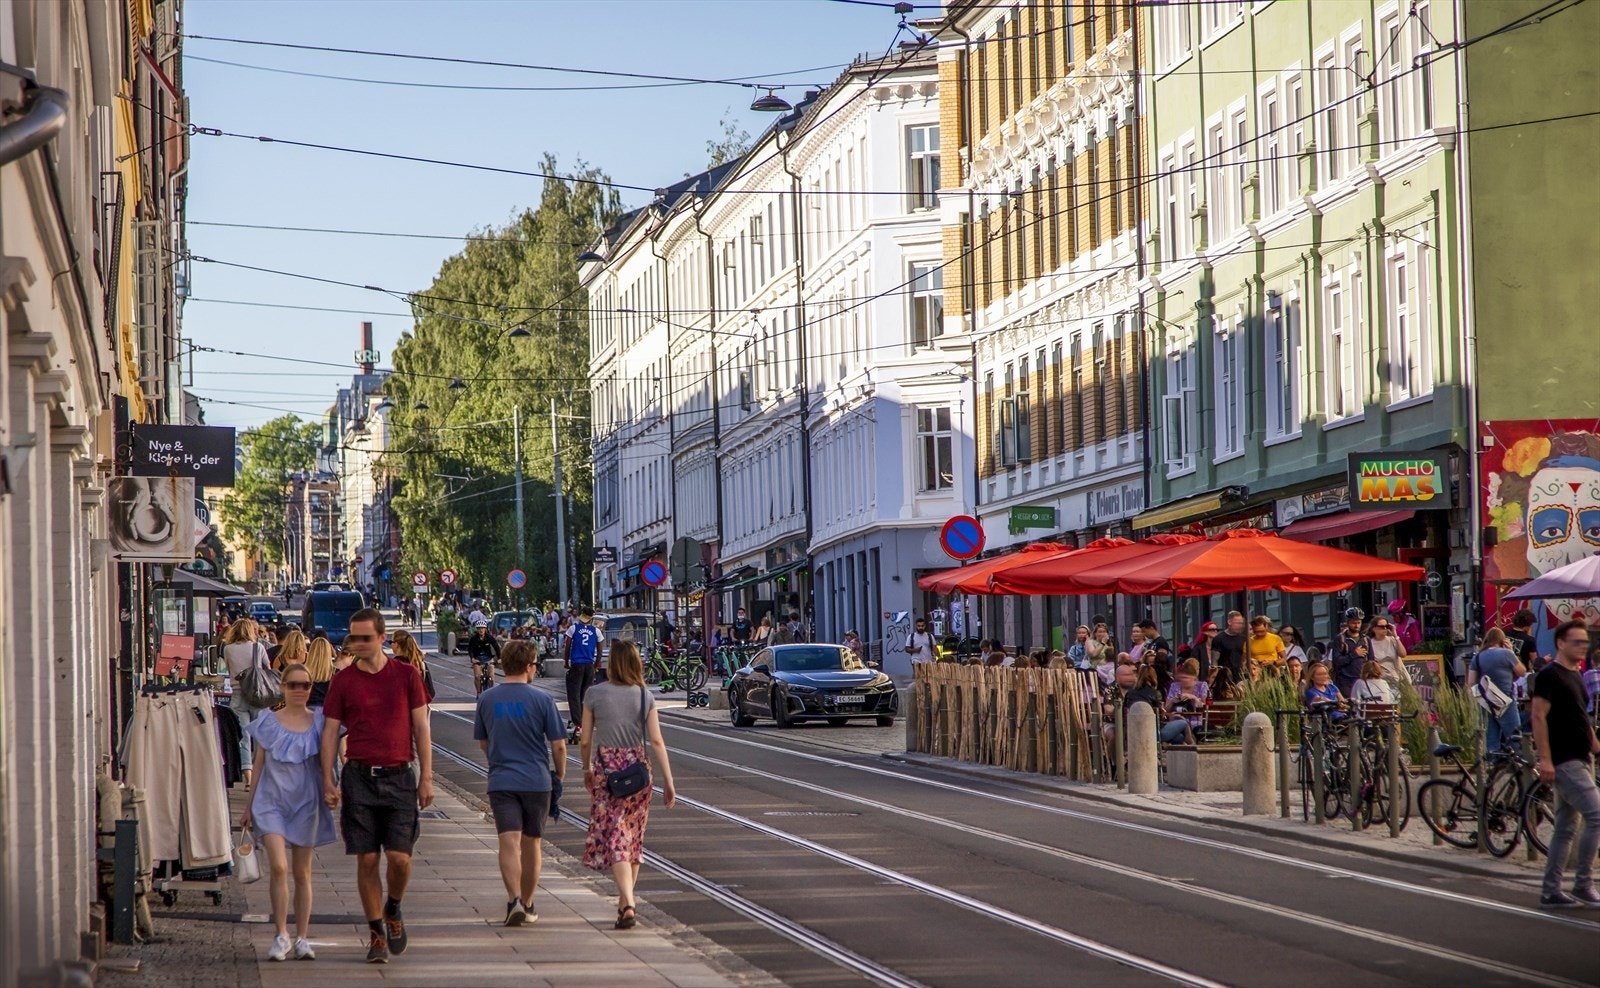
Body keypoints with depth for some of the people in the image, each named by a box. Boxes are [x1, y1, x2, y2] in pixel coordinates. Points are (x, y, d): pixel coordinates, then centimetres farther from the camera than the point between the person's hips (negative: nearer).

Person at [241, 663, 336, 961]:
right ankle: (281, 935, -9)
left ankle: (302, 938, 13)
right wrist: (248, 805, 10)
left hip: (305, 802, 1)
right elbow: (259, 765, 9)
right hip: (272, 800, -1)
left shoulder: (318, 722, 5)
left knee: (302, 873, 7)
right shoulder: (268, 723, 3)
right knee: (278, 867, -16)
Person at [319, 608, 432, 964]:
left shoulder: (407, 675, 4)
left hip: (399, 777, -1)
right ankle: (377, 933, 9)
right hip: (359, 777, 1)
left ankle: (393, 909, 22)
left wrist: (426, 778, 1)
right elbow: (329, 732, 5)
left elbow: (421, 728, 6)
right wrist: (328, 781, -4)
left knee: (400, 857, -7)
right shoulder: (344, 681, 4)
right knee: (367, 860, -1)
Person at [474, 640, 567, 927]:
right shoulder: (541, 699, -6)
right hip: (537, 780, -1)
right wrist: (559, 776, 12)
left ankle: (514, 899, -26)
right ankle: (527, 904, 23)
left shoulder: (487, 699, 3)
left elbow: (482, 742, 15)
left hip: (501, 781, 1)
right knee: (532, 843, 13)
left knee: (509, 843, -6)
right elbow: (558, 745, -5)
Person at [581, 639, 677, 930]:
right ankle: (625, 902, 27)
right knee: (633, 838, 17)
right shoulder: (645, 696, -1)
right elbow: (656, 741, -5)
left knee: (614, 840, -5)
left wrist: (587, 769, 17)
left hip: (606, 768, -3)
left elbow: (586, 740, 0)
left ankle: (628, 904, -20)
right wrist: (668, 782, -3)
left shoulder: (595, 694, -5)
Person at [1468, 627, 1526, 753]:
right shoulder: (1506, 654, -8)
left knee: (1491, 744, 9)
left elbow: (1471, 684, 5)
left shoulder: (1477, 657, 7)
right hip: (1505, 703, -5)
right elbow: (1522, 672, 4)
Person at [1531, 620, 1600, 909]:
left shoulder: (1575, 676, 17)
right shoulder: (1549, 676, -11)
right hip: (1564, 762, -10)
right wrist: (1545, 760, -22)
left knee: (1565, 827, 9)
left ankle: (1551, 892, 12)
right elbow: (1538, 717, -17)